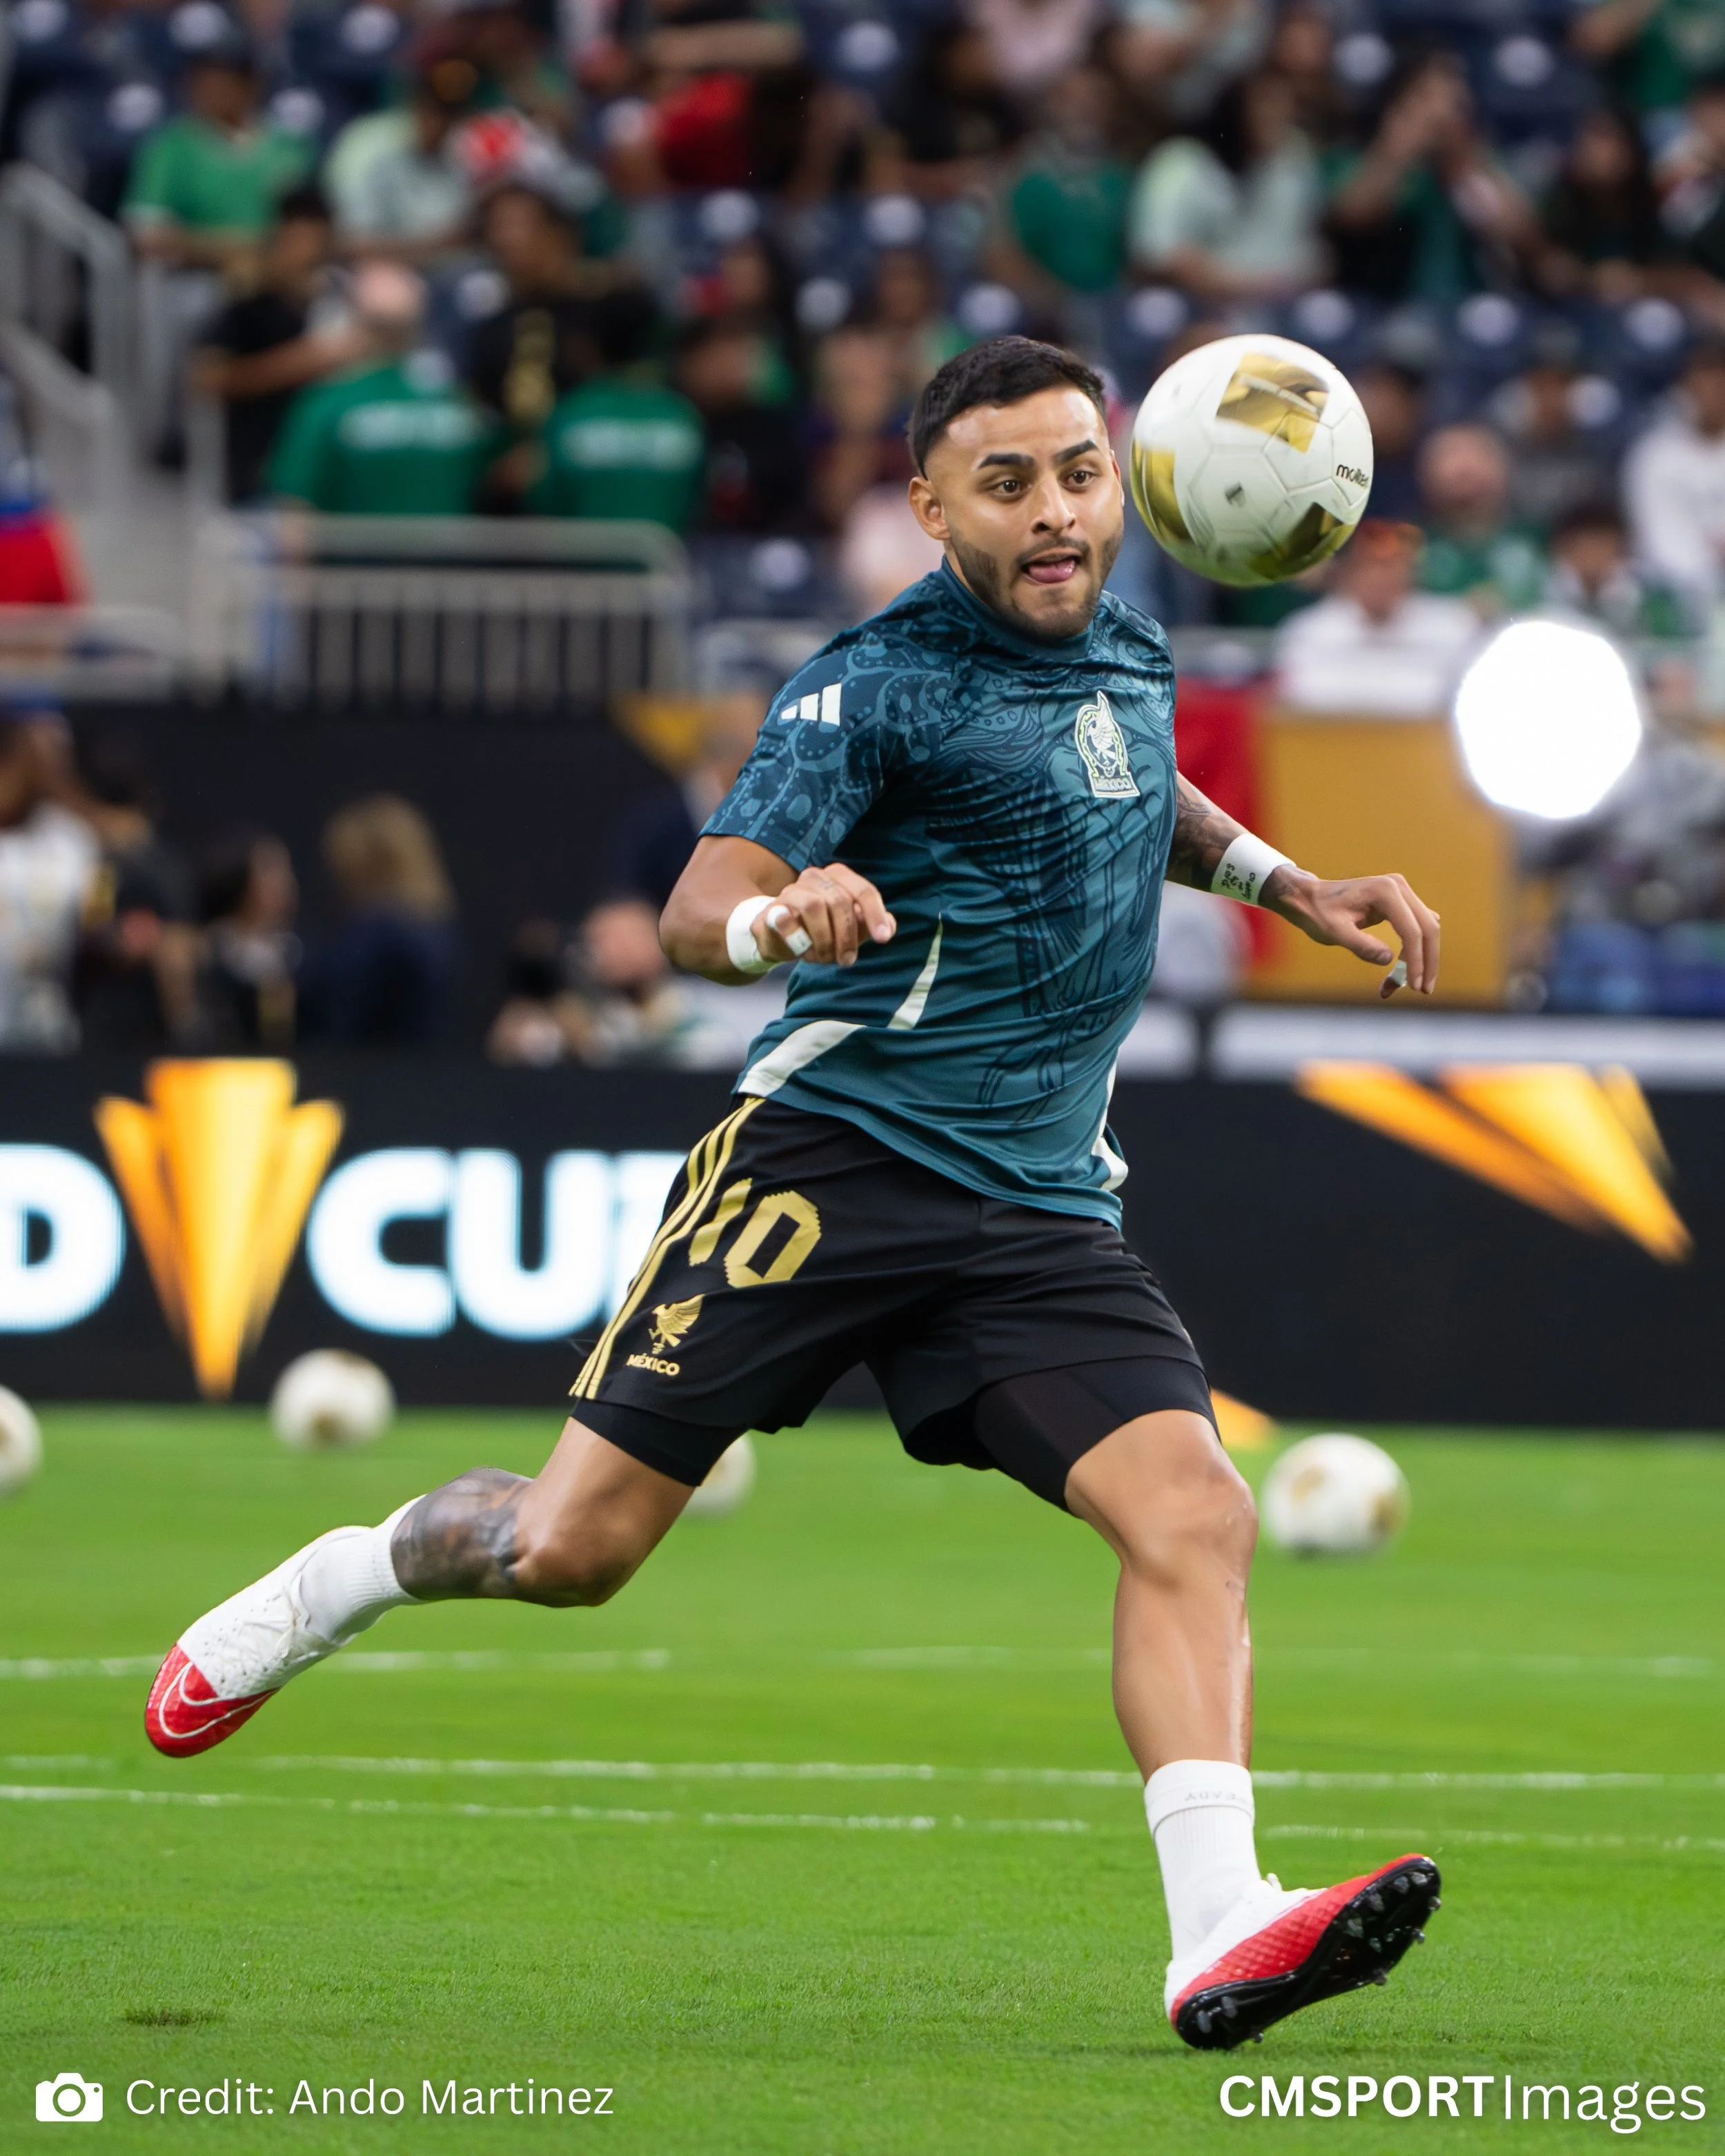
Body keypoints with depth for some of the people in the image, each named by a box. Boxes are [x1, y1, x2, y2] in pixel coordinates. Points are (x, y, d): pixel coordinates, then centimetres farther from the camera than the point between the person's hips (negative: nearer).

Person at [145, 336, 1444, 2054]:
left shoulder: (1131, 660, 15)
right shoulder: (880, 685, -8)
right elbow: (696, 911, -18)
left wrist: (1291, 889, 30)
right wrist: (775, 916, -40)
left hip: (1043, 1209, 5)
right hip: (834, 1162, -5)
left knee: (1192, 1515, -19)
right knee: (574, 1546, -4)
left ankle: (1218, 1940, -29)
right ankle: (333, 1584, 28)